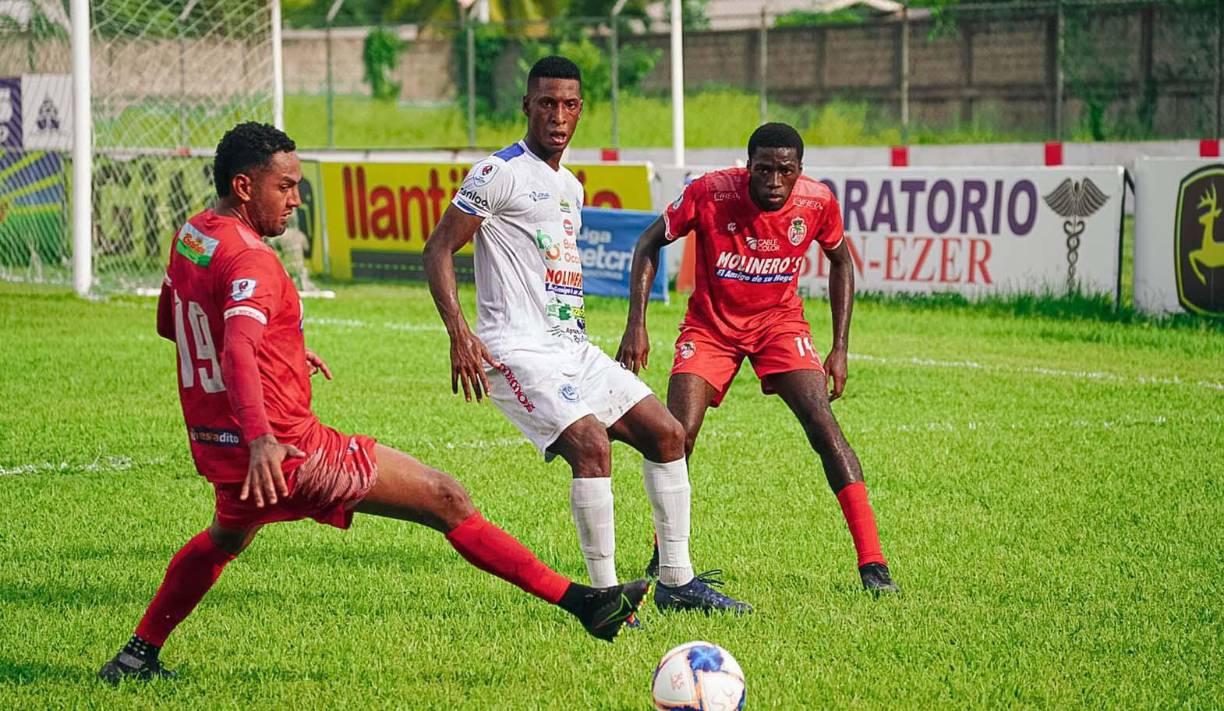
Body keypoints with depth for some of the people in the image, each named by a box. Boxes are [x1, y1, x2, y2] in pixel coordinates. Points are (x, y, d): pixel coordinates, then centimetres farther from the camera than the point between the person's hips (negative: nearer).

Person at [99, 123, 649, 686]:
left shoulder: (188, 238, 8)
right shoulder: (249, 259, -20)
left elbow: (170, 324, 26)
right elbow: (238, 351, -37)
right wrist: (260, 439, -52)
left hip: (215, 449, 9)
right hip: (287, 450, -9)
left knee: (225, 538, 40)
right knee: (445, 499, -6)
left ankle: (138, 657, 37)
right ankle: (581, 602, -8)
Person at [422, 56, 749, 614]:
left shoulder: (570, 187, 19)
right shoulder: (499, 172, -6)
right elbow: (438, 250, -9)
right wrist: (459, 333, -20)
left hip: (572, 348, 9)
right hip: (518, 352, -9)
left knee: (667, 433, 5)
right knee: (591, 446, -26)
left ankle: (676, 582, 12)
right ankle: (604, 595, -18)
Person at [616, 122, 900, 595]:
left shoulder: (817, 203, -16)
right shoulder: (710, 193, -23)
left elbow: (840, 262, 5)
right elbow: (650, 243, -7)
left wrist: (840, 348, 1)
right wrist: (636, 324, -14)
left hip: (779, 321, 1)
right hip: (711, 324, -1)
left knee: (822, 423, -19)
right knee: (678, 436, -14)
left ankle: (872, 565, -16)